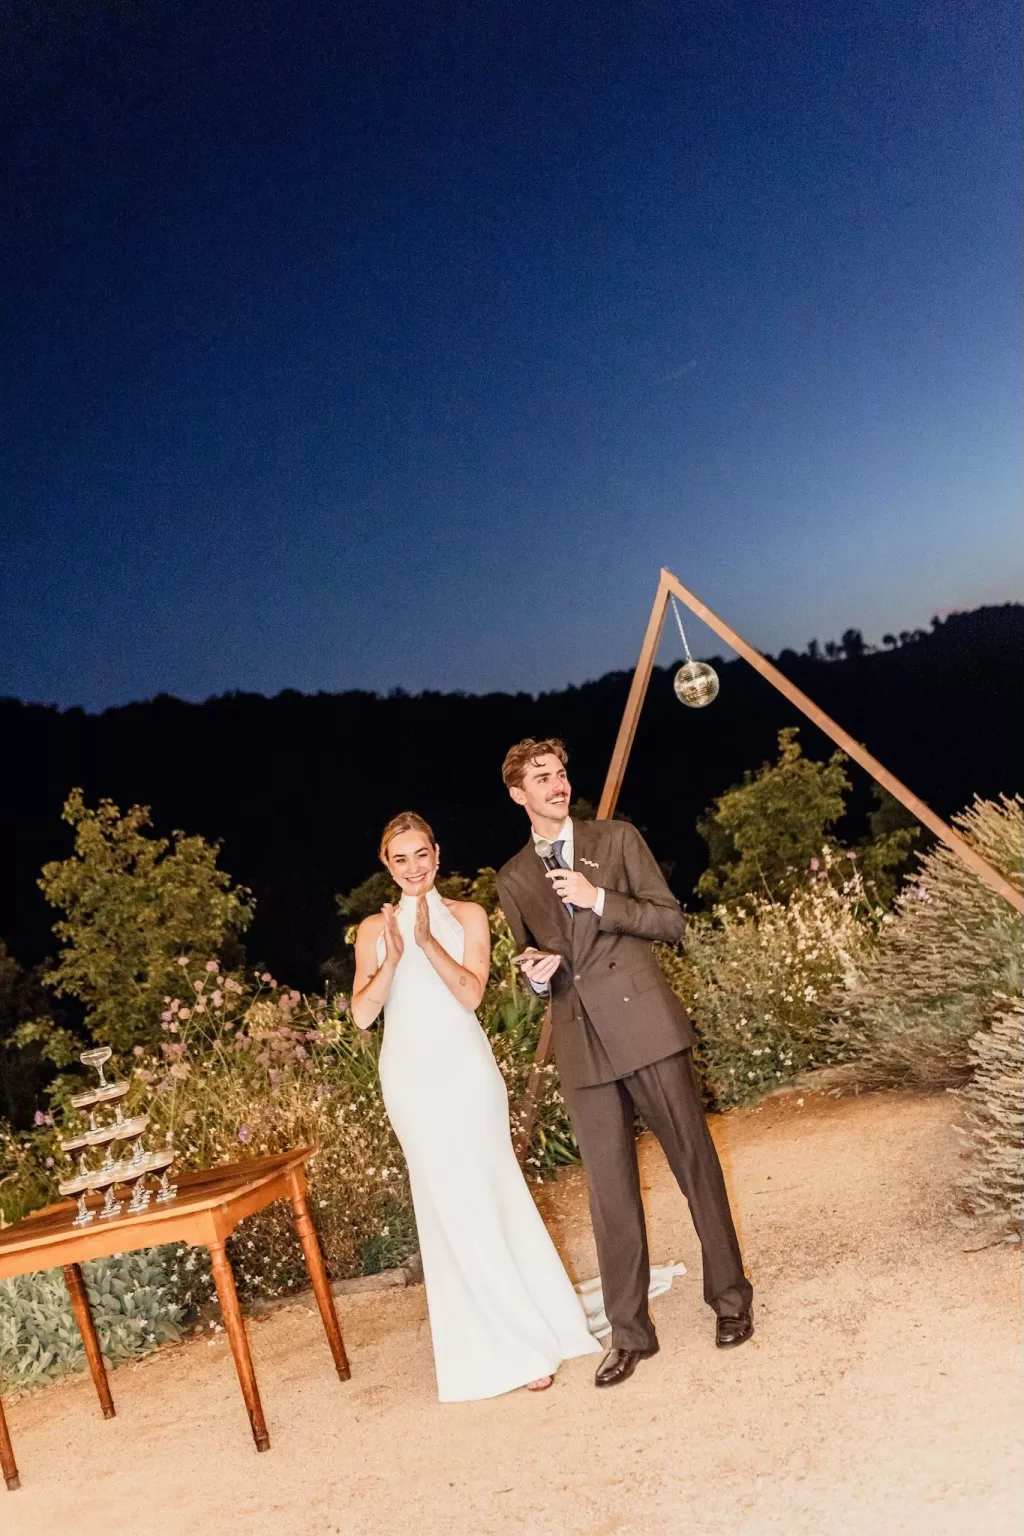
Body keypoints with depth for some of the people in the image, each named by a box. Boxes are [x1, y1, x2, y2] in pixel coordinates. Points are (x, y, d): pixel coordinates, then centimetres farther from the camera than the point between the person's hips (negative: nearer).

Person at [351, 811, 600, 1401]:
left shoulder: (468, 916, 3)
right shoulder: (374, 929, 6)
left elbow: (471, 993, -9)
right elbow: (362, 1013, -3)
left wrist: (427, 942, -21)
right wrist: (392, 959, -18)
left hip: (465, 1070, -2)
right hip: (410, 1077, 2)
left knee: (485, 1195, 0)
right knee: (446, 1209, 5)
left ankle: (532, 1334, 16)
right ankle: (504, 1345, 17)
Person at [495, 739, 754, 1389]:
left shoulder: (617, 839, 5)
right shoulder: (514, 880, 14)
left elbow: (671, 922, 0)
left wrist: (599, 899, -12)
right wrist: (536, 973, -2)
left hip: (645, 1023, -2)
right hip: (580, 1041, 3)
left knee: (696, 1161, 4)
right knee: (610, 1189, 5)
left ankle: (731, 1298, 21)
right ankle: (630, 1332, 15)